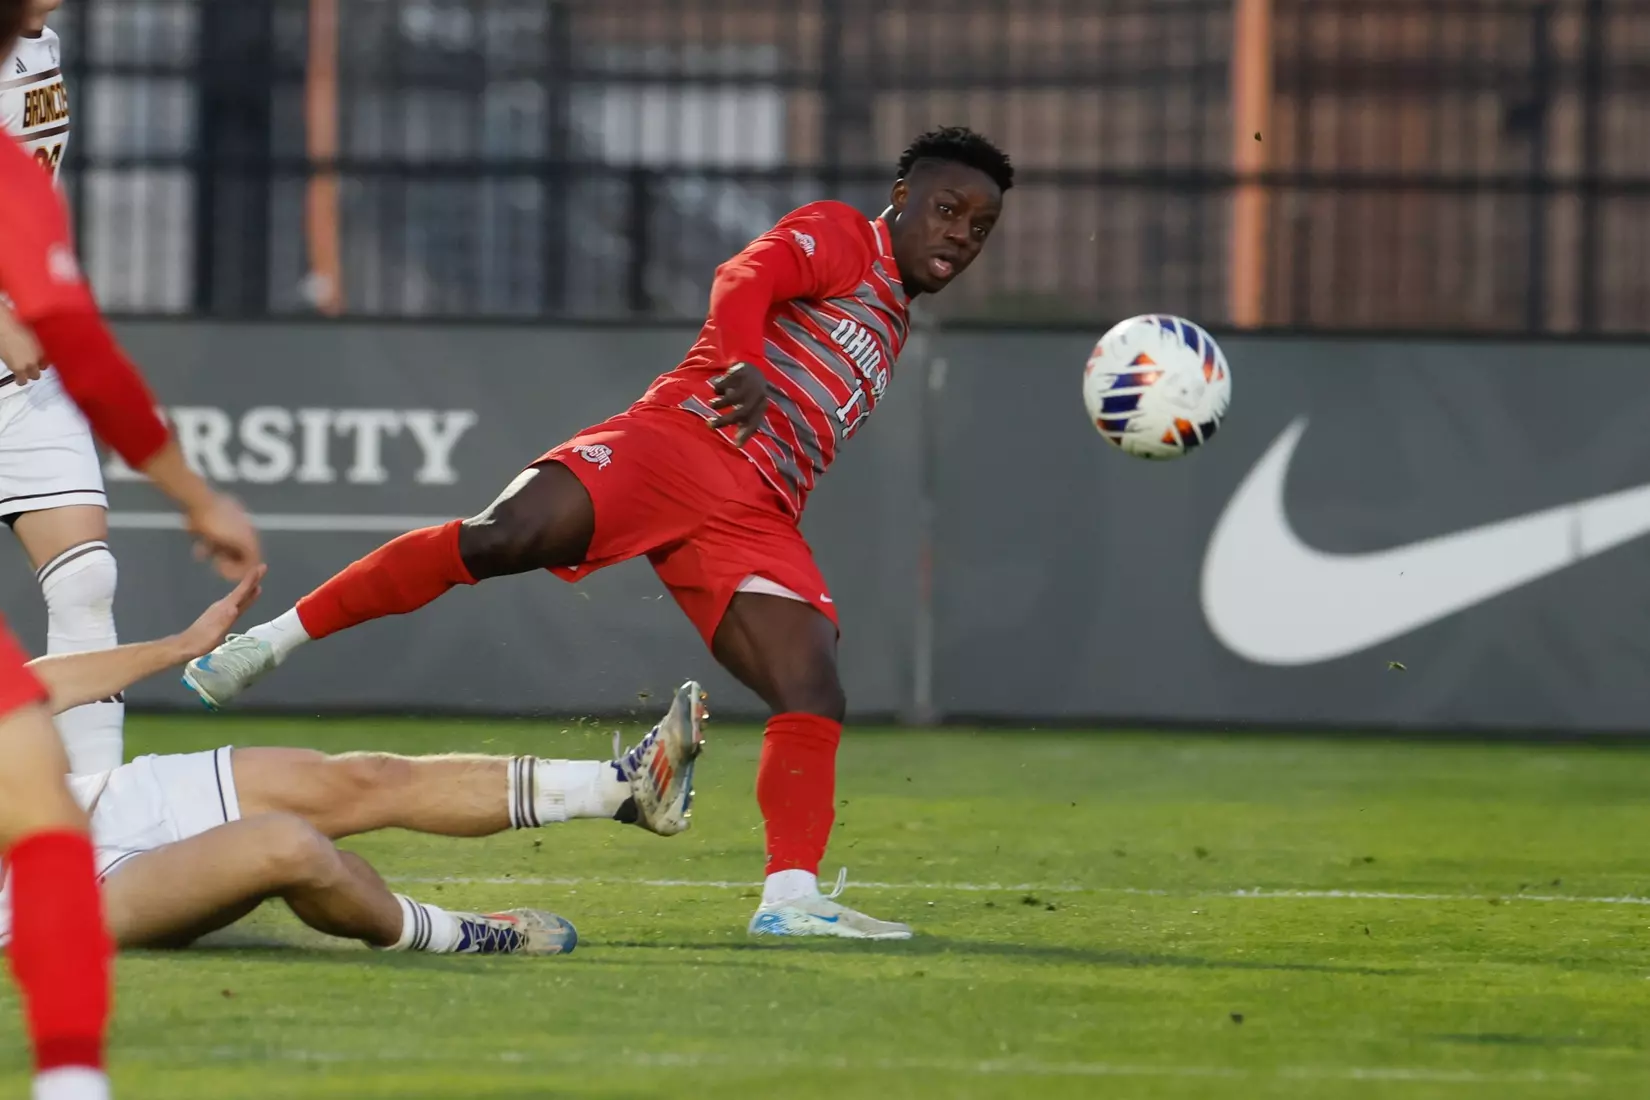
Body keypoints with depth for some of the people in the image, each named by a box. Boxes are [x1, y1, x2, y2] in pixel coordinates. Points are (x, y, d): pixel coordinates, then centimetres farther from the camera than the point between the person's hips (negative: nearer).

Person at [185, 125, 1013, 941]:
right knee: (498, 537, -24)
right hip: (680, 437, -7)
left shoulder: (890, 326, 32)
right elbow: (743, 280, -14)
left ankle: (790, 901, -18)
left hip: (754, 519, 7)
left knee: (814, 699, -12)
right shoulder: (837, 239, 8)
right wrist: (744, 366, -33)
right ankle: (276, 637, -17)